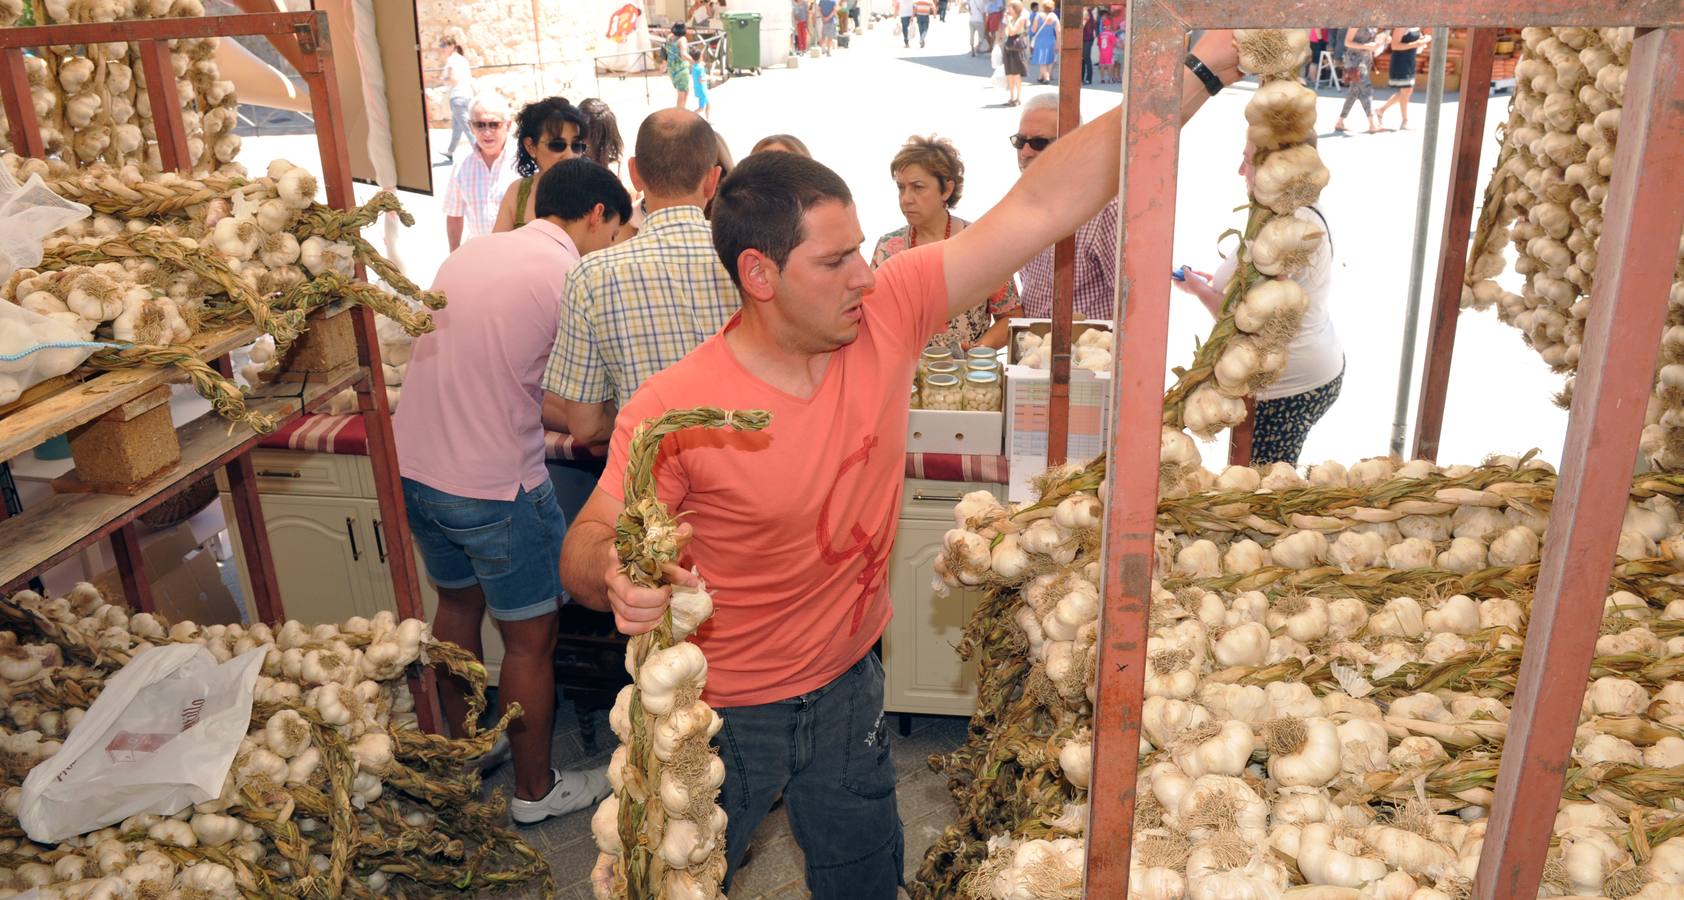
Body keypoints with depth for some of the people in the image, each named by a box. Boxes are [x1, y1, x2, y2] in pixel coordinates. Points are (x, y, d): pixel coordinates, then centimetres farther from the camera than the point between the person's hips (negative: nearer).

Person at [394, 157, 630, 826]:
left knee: (458, 604, 27)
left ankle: (465, 746, 45)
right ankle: (535, 790, 27)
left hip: (412, 464, 8)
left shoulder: (473, 250, 10)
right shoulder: (571, 276, -14)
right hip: (492, 487, -8)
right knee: (530, 640, 10)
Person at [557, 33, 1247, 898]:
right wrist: (615, 572, -46)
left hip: (848, 687, 4)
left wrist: (1191, 75, -23)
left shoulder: (885, 317, -16)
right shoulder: (670, 410, -26)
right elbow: (585, 547, -20)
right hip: (720, 715, -3)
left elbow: (1039, 206, -19)